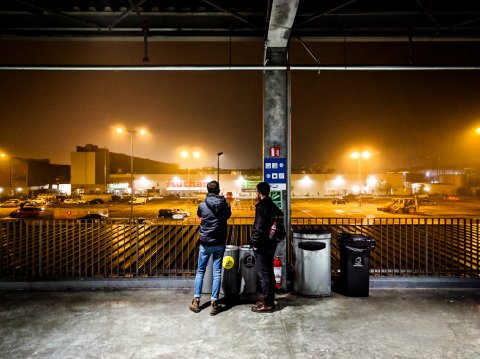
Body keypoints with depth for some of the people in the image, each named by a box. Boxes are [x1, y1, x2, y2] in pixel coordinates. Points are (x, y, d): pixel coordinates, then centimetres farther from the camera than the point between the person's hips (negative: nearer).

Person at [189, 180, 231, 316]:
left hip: (205, 243, -1)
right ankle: (214, 303, 11)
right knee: (217, 273, 7)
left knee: (200, 271, 14)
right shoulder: (225, 205, -7)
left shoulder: (202, 205, -10)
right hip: (220, 243, 1)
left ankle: (196, 301, 19)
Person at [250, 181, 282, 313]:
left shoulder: (261, 206, -18)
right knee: (269, 272, 17)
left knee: (264, 274, 0)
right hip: (271, 243, 9)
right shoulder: (273, 205, 9)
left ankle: (267, 304, 8)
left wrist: (254, 243, -15)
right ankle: (269, 299, 28)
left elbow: (258, 227, -24)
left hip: (262, 245, -9)